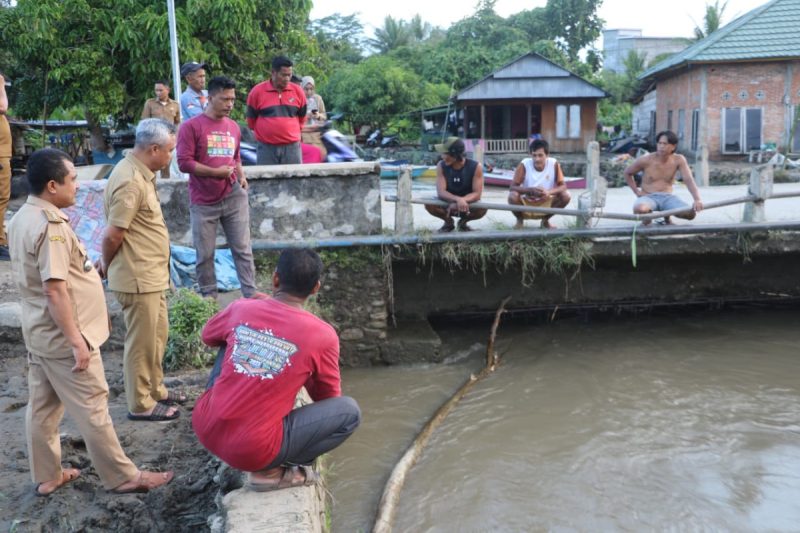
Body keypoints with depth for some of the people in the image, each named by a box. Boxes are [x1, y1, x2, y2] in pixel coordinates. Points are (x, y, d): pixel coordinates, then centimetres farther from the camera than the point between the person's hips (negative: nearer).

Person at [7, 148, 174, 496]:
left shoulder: (23, 218, 8)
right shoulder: (50, 226, -24)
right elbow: (54, 290, -27)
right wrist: (77, 341, -24)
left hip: (39, 332, 10)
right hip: (62, 337, -10)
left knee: (42, 406, 17)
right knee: (92, 408, 0)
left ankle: (46, 477, 30)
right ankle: (122, 477, 12)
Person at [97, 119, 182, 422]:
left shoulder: (141, 172, 8)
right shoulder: (130, 181, -24)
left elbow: (119, 232, 14)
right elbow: (113, 235, -22)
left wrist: (106, 262, 13)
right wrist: (106, 265, -4)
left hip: (152, 274, 9)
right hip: (138, 278, -9)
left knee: (157, 336, 21)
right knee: (141, 342, 4)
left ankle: (155, 390, 37)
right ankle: (141, 405, 19)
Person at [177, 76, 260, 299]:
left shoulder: (234, 127, 10)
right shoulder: (191, 126, -7)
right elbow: (184, 162, -12)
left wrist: (241, 176, 5)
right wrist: (215, 172, -18)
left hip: (233, 197, 4)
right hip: (203, 202, -4)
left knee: (243, 249, 3)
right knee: (205, 254, 6)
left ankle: (251, 296, 7)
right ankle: (209, 297, 19)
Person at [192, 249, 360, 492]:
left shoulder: (241, 308, 1)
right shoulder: (322, 335, -9)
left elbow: (208, 336, 25)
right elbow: (327, 398, 8)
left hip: (204, 428, 5)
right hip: (251, 450, -4)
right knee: (349, 411, 6)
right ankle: (270, 471, 1)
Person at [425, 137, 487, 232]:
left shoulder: (475, 167, -20)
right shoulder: (441, 166, -17)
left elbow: (477, 194, -22)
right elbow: (441, 192, -25)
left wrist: (462, 201, -41)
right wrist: (458, 199, -44)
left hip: (468, 204, -1)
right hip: (448, 204, 1)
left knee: (482, 209, -33)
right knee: (429, 205, -29)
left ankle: (463, 222, 3)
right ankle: (448, 222, 3)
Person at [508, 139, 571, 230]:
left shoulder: (554, 164, -14)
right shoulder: (524, 165, -18)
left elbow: (563, 186, -13)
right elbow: (513, 187, -21)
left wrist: (549, 192, -35)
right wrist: (531, 190, -39)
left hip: (545, 204, 2)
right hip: (526, 203, -2)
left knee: (565, 196, -21)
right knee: (513, 196, -32)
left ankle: (545, 220, 6)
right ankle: (520, 220, 1)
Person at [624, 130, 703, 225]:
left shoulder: (679, 160, -4)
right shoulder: (646, 160, -7)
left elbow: (689, 180, -14)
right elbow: (627, 173, 8)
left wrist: (697, 200, -30)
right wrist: (637, 192, -2)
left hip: (668, 197, 2)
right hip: (648, 197, -2)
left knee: (691, 213, -25)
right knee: (640, 209, -40)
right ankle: (648, 214, 3)